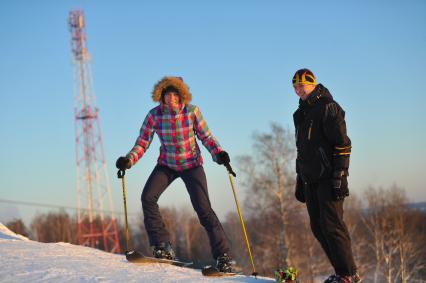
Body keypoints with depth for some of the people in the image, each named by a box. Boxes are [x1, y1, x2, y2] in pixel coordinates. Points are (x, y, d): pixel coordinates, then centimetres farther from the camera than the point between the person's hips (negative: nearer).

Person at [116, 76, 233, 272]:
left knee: (203, 209, -10)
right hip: (167, 165, 2)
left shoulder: (192, 111, -15)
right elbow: (142, 143, -9)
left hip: (192, 165, -2)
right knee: (148, 197, -19)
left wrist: (219, 153, -25)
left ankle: (223, 256, -1)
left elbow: (206, 137, -8)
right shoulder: (155, 115, -13)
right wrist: (129, 160, -26)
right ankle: (163, 247, -10)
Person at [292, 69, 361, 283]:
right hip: (311, 180, 8)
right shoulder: (301, 114, 19)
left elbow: (342, 144, -13)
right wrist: (300, 180, 22)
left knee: (332, 225, -13)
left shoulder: (328, 108, -6)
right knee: (318, 227, 5)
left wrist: (339, 176, -19)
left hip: (328, 178, -8)